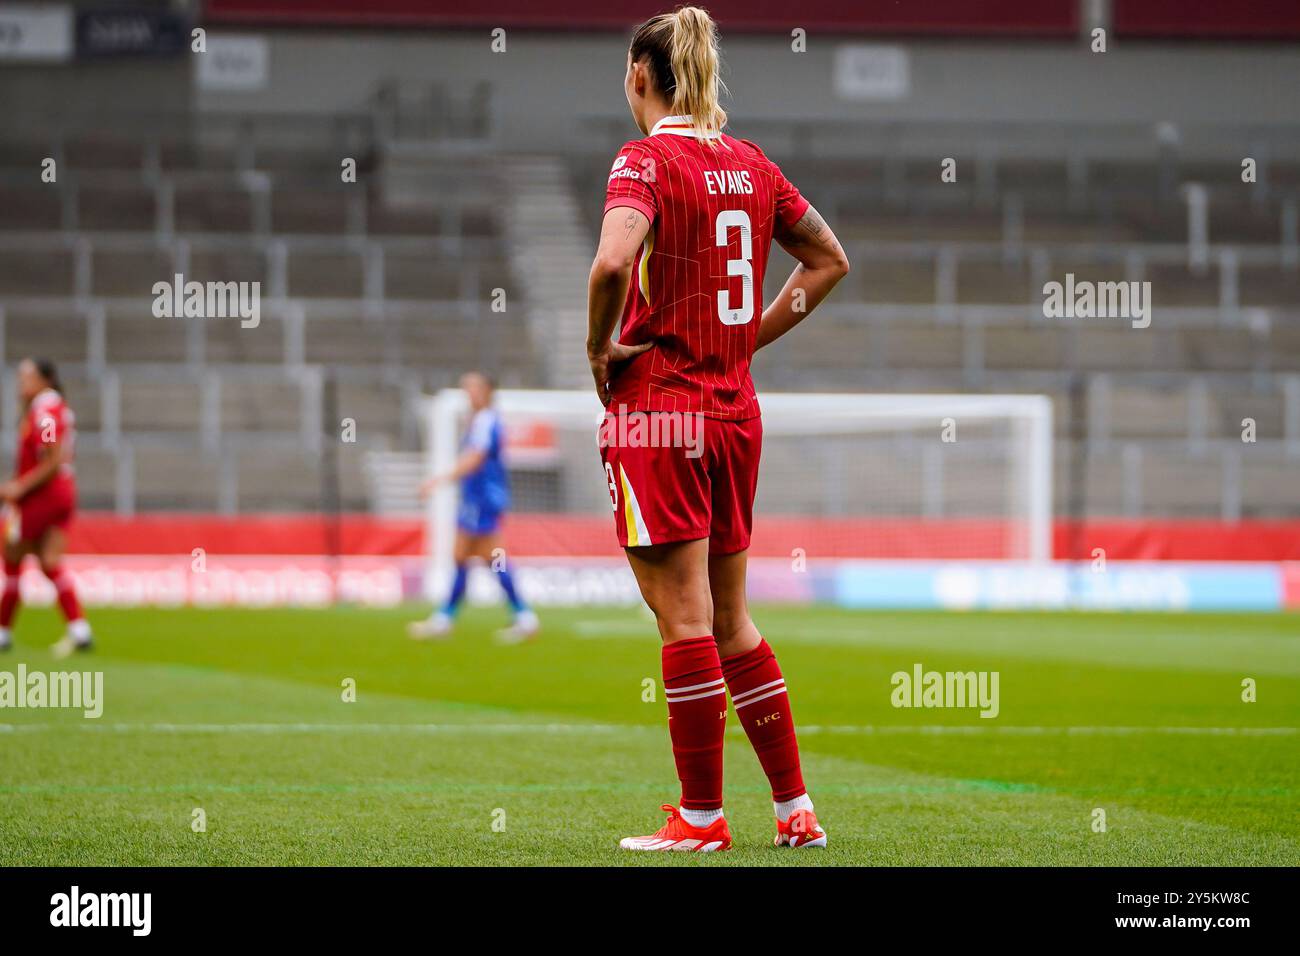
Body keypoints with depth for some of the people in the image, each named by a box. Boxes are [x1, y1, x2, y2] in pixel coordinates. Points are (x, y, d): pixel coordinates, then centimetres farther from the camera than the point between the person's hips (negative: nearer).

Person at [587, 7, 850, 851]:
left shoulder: (648, 160, -11)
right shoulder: (751, 164, 9)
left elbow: (613, 262, -29)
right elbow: (830, 260, 18)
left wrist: (599, 347, -13)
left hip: (658, 408, -7)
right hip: (737, 408, 7)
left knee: (686, 619, -2)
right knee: (730, 619, 14)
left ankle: (701, 819, 3)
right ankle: (796, 809, 14)